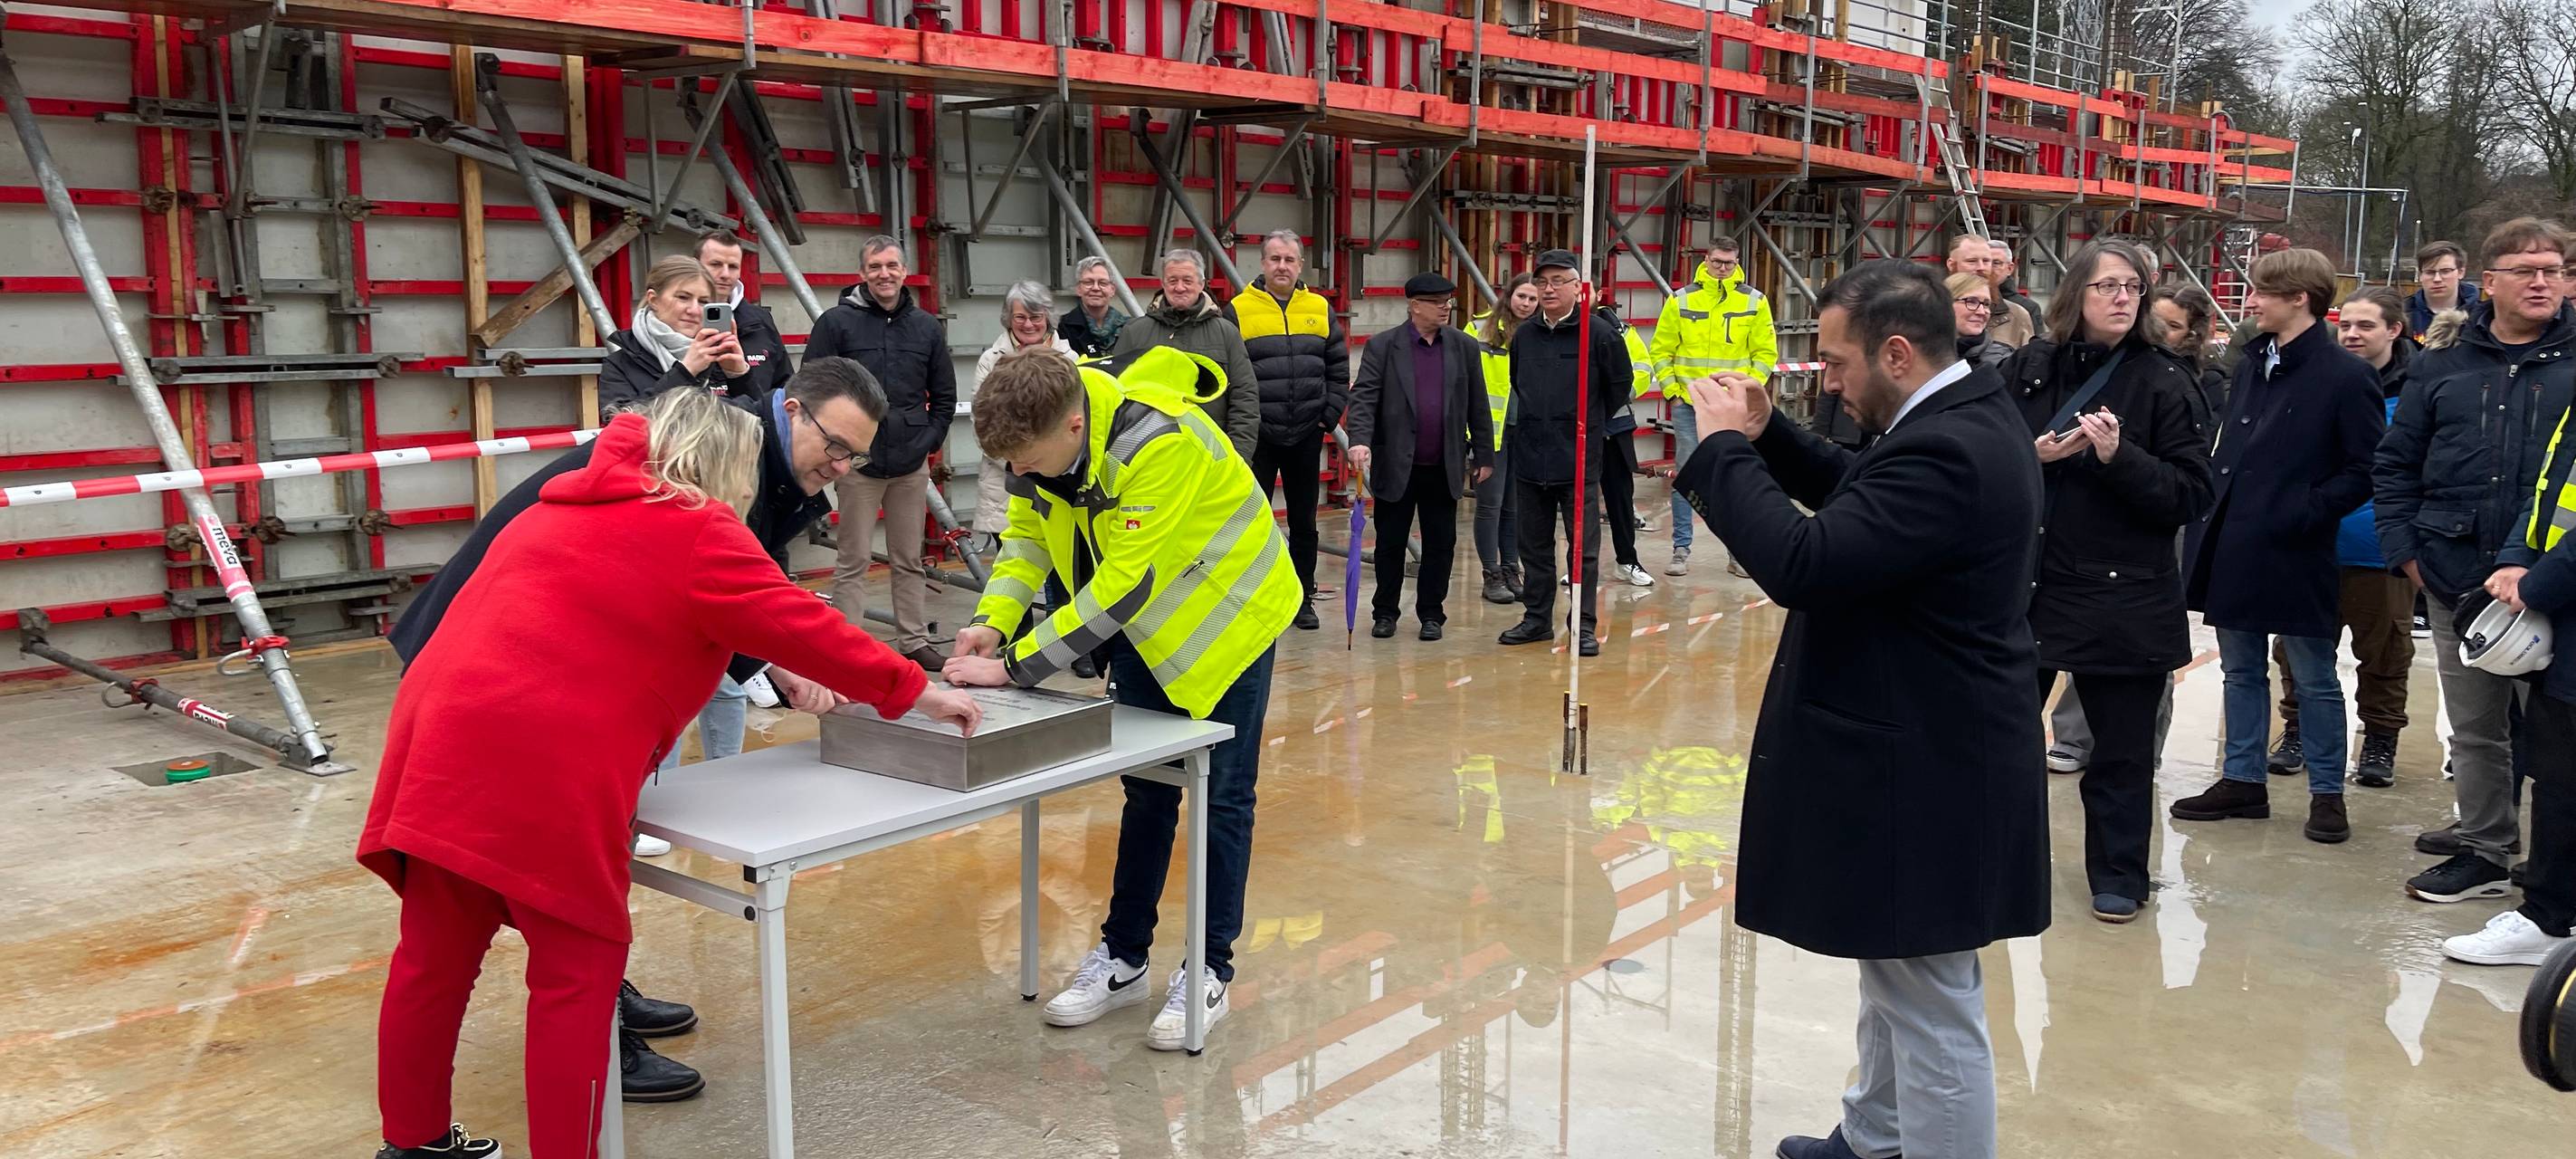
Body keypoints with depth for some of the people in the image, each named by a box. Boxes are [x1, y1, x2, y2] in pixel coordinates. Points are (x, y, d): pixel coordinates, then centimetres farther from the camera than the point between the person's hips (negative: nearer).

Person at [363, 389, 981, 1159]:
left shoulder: (560, 510, 27)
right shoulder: (696, 531, 1)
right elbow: (799, 624, 0)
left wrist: (779, 674, 35)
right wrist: (910, 690, 10)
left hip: (442, 742, 9)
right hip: (544, 768, -8)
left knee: (436, 956, 19)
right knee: (576, 973, 4)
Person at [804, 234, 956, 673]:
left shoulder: (927, 326, 9)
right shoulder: (836, 322, -4)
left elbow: (944, 397, 15)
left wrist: (928, 442, 4)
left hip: (912, 466, 4)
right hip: (858, 464, -4)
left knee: (910, 560, 12)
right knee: (854, 561, 0)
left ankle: (914, 641, 20)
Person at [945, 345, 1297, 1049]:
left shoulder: (1160, 444, -37)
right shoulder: (1047, 432, -16)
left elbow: (1123, 585, -36)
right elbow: (1029, 530, -2)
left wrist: (1014, 666, -33)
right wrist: (992, 621, -19)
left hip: (1226, 614, -6)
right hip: (1147, 622, 7)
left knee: (1222, 796, 2)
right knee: (1146, 788, 13)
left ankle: (1210, 971, 15)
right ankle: (1124, 958, 24)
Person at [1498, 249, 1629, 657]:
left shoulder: (1598, 334, -6)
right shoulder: (1523, 335, 7)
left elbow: (1620, 384, 6)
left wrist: (1590, 424, 11)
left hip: (1578, 460, -4)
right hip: (1529, 459, 4)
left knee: (1584, 548, 1)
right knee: (1534, 546, 12)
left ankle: (1584, 627, 8)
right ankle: (1537, 619, 23)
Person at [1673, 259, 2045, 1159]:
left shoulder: (1946, 450, -27)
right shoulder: (1968, 414, 6)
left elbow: (1802, 565, -33)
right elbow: (1858, 497, 17)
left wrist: (1725, 443, -21)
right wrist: (1763, 433, 3)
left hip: (1924, 772, -11)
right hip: (1920, 752, 11)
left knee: (1932, 1006, 2)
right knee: (1896, 979, 27)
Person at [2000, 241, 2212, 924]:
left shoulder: (2165, 382, -4)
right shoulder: (2028, 369, 2)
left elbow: (2192, 494, -8)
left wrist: (2118, 456, -21)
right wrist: (2032, 456, -13)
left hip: (2124, 596, -2)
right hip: (2026, 582, 2)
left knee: (2121, 749, 7)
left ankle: (2118, 876, 23)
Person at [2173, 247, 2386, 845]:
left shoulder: (2346, 376, -11)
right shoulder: (2251, 364, 10)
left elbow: (2367, 470, -10)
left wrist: (2305, 511, -17)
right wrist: (2212, 513, 9)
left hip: (2294, 554, -7)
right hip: (2232, 547, 7)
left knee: (2315, 678, 7)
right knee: (2241, 671, 15)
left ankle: (2327, 791, 19)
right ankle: (2243, 781, 25)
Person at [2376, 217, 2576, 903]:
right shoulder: (2445, 361, 6)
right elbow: (2396, 463, 9)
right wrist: (2404, 548, 0)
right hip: (2458, 578, 3)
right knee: (2474, 726, 13)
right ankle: (2484, 848, 25)